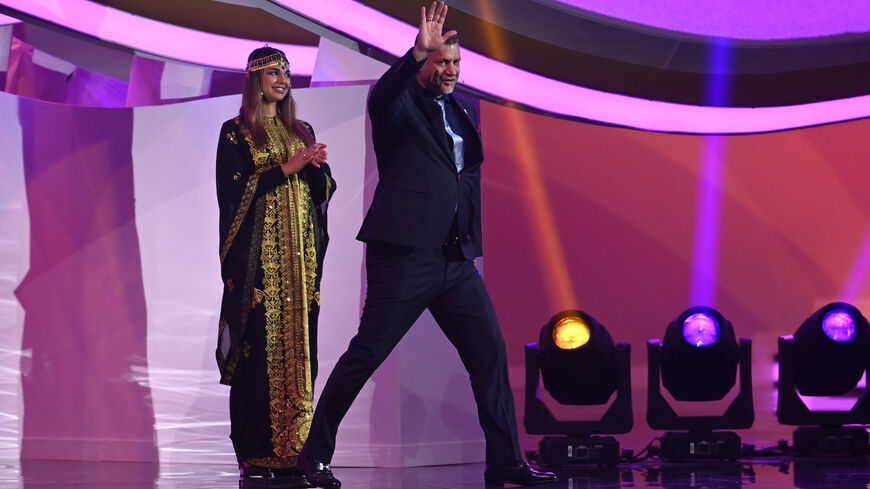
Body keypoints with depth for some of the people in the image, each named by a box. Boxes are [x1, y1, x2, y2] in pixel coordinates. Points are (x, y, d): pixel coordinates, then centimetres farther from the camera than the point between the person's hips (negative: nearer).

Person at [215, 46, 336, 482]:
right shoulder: (236, 132, 3)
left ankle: (291, 449, -2)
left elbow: (324, 190, 13)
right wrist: (287, 168, -12)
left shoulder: (301, 131, 18)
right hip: (258, 254, -5)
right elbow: (234, 188, -8)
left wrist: (315, 166, -7)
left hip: (300, 254, 5)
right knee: (258, 346, -10)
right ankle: (255, 454, -9)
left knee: (297, 345, -2)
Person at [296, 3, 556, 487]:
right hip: (405, 253, -7)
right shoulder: (403, 104, -1)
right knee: (366, 354, -5)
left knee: (490, 353, 3)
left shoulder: (464, 110, 19)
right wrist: (418, 52, -36)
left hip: (457, 258, 7)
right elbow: (380, 99, -26)